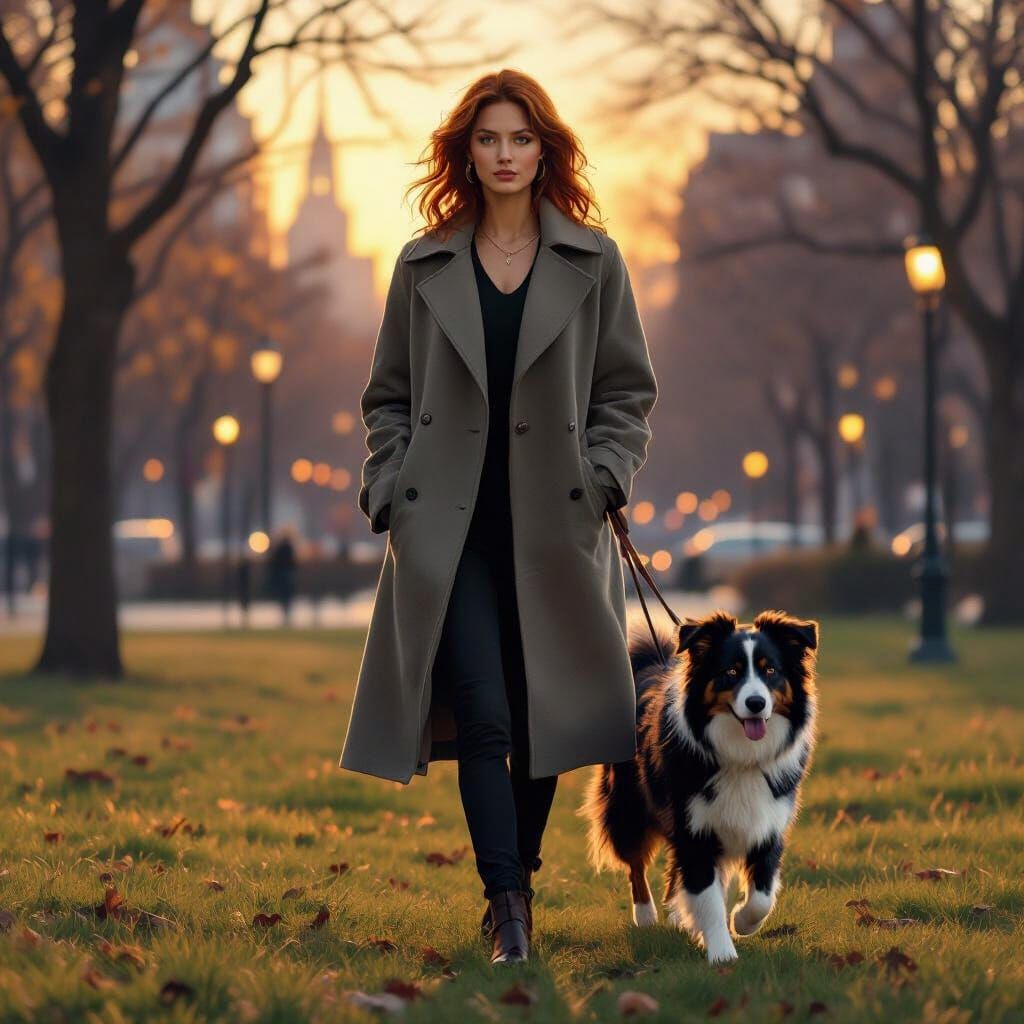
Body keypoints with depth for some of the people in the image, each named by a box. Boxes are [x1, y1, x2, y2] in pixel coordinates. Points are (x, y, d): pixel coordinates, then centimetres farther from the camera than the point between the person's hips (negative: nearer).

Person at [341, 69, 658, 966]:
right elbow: (389, 397, 11)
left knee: (541, 718, 7)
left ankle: (519, 879, 26)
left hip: (552, 526, 1)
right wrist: (389, 491, -1)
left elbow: (627, 390, 8)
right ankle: (509, 916, -14)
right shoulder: (424, 269, 7)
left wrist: (601, 478, -6)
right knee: (483, 718, -11)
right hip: (450, 529, -1)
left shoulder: (594, 263, 5)